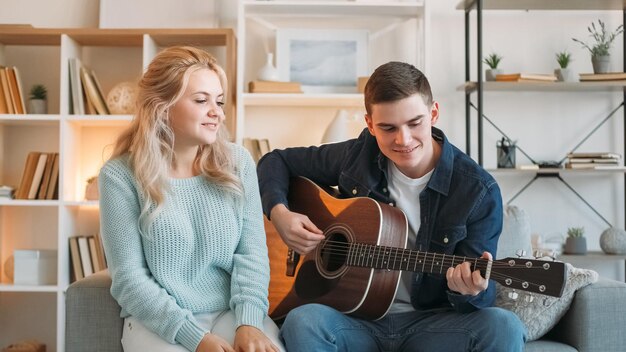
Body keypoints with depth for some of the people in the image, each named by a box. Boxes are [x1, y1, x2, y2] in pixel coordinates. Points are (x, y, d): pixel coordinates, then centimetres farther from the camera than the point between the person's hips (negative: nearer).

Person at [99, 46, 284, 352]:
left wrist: (248, 321, -15)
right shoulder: (120, 174, -6)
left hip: (231, 312, 2)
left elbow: (251, 251, 0)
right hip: (159, 320, -1)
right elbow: (129, 278, -8)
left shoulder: (237, 163, 4)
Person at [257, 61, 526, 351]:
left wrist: (469, 292, -31)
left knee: (503, 326, -31)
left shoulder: (479, 191, -8)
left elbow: (481, 292, -6)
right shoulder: (357, 156, 0)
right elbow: (277, 161, 14)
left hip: (432, 324, -1)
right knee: (303, 321, -33)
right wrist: (279, 213, -6)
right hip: (358, 319, 1)